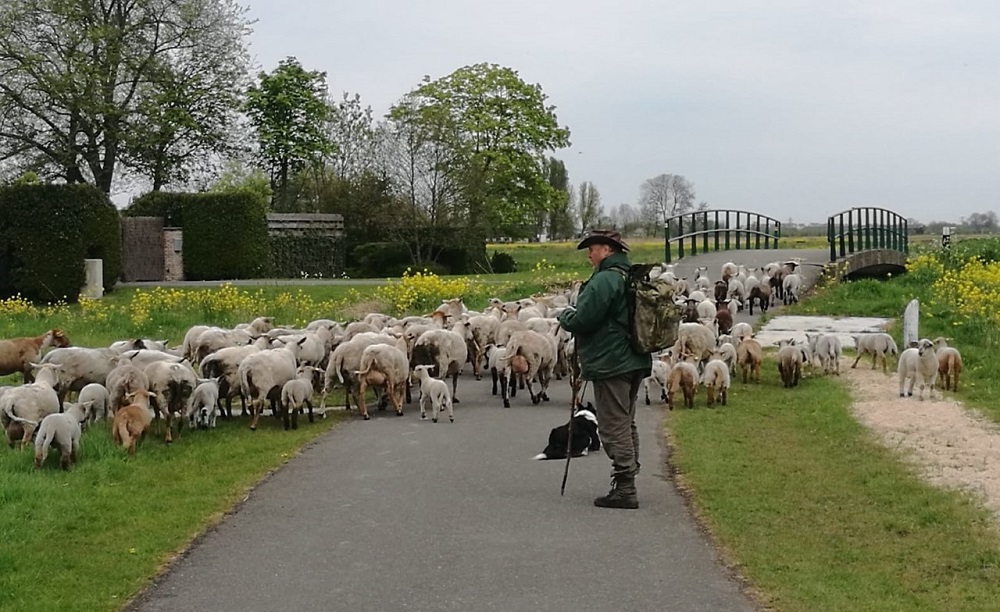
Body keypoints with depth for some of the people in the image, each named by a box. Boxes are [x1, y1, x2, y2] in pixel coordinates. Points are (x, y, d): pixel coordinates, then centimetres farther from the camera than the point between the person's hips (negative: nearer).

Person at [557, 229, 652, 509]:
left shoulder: (604, 280, -17)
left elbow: (582, 321, -21)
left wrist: (565, 316, 1)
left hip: (610, 364, -10)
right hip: (635, 362, 10)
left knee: (614, 427, -6)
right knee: (626, 424, 17)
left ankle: (624, 489, -7)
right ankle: (627, 483, 23)